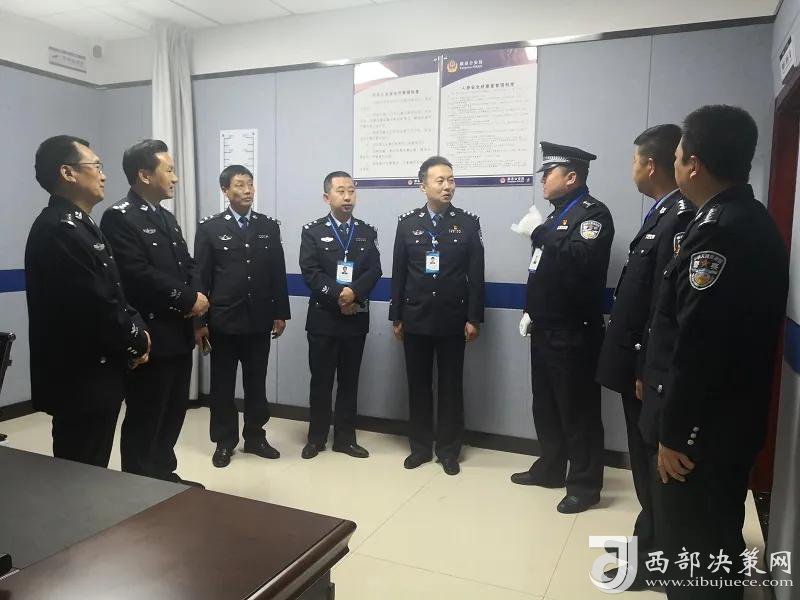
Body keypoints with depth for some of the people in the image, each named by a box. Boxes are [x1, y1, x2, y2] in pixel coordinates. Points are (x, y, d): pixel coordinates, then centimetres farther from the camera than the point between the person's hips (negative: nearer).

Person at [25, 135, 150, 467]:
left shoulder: (78, 225, 14)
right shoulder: (58, 229, -19)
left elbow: (111, 293, 15)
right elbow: (95, 304, -24)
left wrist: (135, 331, -1)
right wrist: (137, 340, -8)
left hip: (95, 373, 10)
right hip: (80, 378, -10)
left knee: (90, 469, 20)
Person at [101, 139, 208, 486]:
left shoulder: (167, 218, 16)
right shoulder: (119, 218, -12)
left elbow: (186, 265, 17)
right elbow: (139, 276, -22)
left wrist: (197, 296, -4)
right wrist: (188, 300, -15)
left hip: (178, 335, 9)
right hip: (151, 338, -9)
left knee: (172, 414, 17)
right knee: (144, 419, 4)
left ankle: (163, 476, 32)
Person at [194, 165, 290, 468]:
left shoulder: (269, 226, 6)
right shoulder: (209, 228, -1)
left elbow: (278, 273, 6)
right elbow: (200, 277, -2)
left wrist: (280, 313, 3)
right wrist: (198, 321, -6)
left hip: (259, 320, 2)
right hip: (223, 320, -2)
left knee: (256, 382, 11)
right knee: (222, 384, 8)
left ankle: (255, 437, 25)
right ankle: (224, 442, 22)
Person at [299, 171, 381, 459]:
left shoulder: (367, 232, 8)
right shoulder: (312, 231, 1)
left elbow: (374, 271, -2)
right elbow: (310, 272, -10)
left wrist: (354, 292, -19)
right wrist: (338, 295, -19)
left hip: (356, 318, 2)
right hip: (323, 317, -2)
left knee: (349, 380, 9)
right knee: (320, 380, 7)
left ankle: (345, 438, 20)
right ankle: (317, 437, 20)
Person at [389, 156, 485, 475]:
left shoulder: (468, 223, 0)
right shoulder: (407, 223, 3)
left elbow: (476, 275, -1)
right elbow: (398, 274, 4)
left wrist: (474, 318, -6)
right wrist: (396, 317, 2)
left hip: (453, 320, -1)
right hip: (416, 319, 1)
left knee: (451, 386, 7)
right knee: (418, 384, 9)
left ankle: (449, 449, 20)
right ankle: (421, 446, 24)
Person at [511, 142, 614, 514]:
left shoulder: (593, 212, -10)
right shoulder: (559, 213, 17)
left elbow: (581, 259, -29)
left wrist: (541, 234, -21)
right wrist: (531, 310, 14)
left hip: (574, 332, -9)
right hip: (546, 329, 9)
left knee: (578, 411, 1)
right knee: (545, 405, 17)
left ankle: (585, 485, 14)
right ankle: (550, 469, 31)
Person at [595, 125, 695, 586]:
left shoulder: (679, 219, -20)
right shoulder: (664, 214, 9)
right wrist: (637, 365, 12)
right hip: (639, 363, 9)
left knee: (654, 465, 7)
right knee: (647, 461, 21)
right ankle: (650, 542, 39)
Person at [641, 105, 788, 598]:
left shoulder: (720, 229, -23)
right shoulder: (749, 220, 8)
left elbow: (698, 345, -25)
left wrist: (674, 433, -18)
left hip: (704, 428, -10)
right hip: (727, 419, 10)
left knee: (694, 548, 7)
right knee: (712, 541, 24)